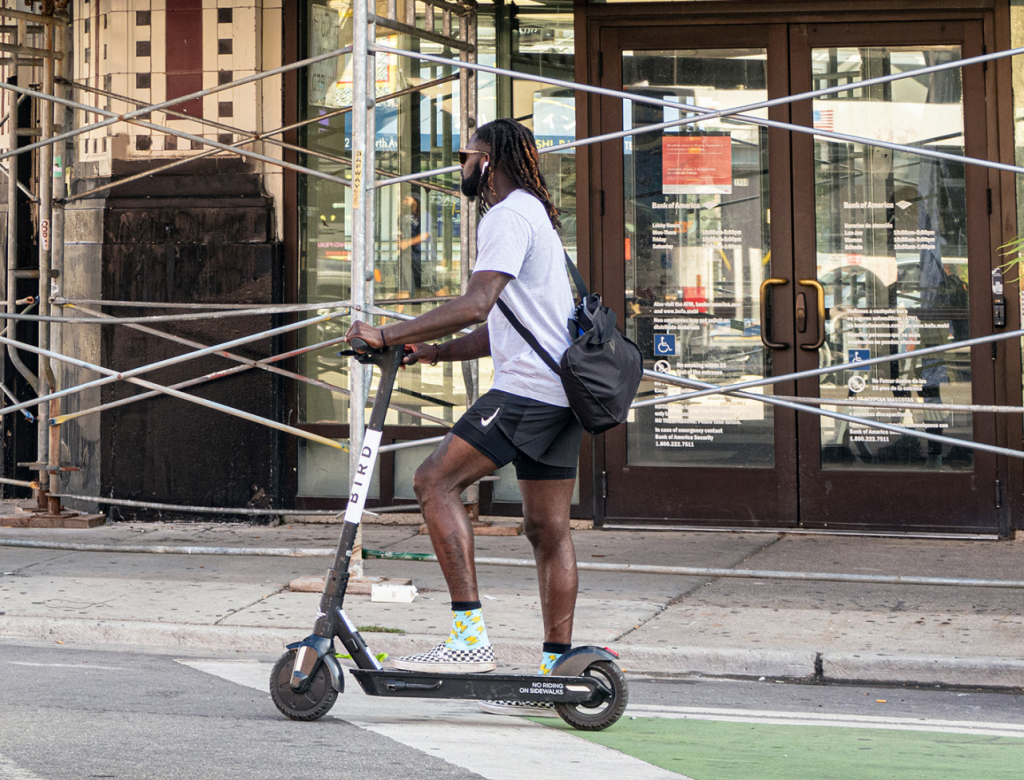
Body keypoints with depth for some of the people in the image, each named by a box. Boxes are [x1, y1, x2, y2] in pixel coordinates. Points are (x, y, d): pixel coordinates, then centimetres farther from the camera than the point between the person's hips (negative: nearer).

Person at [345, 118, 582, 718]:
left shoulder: (509, 215, -8)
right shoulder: (534, 215, 25)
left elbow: (476, 305, -22)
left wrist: (388, 336, -18)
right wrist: (437, 352, 14)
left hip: (529, 388, -10)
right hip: (561, 395, 10)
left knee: (436, 481, -12)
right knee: (548, 530, 9)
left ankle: (471, 636, -19)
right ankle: (555, 672, 11)